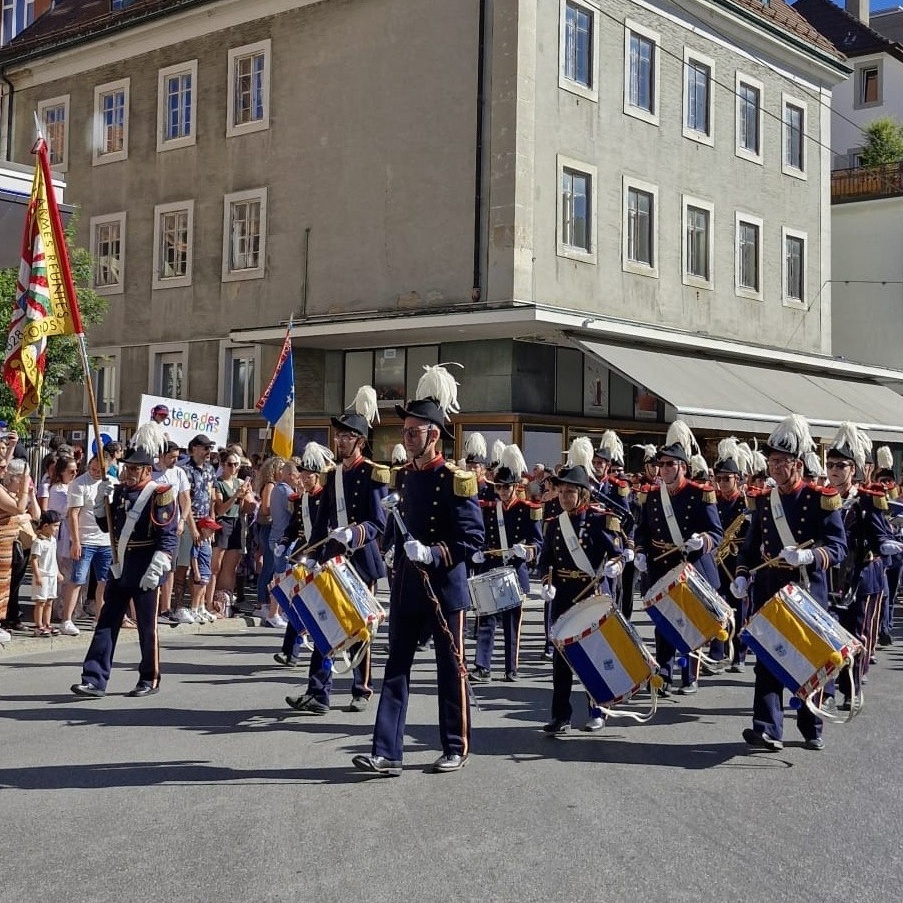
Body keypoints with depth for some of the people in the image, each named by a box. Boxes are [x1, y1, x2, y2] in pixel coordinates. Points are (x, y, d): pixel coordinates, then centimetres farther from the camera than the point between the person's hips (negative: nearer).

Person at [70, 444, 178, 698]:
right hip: (119, 568, 7)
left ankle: (150, 679, 18)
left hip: (144, 572, -7)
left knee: (147, 626, 4)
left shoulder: (159, 495, -11)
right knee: (106, 624, 4)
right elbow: (106, 526, 18)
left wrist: (155, 570, -23)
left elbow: (168, 538, -15)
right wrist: (101, 501, 1)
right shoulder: (120, 491, 10)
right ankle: (95, 680, 6)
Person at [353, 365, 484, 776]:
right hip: (406, 587, 7)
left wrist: (433, 554, -26)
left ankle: (456, 748, 20)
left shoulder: (455, 479, -12)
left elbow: (472, 538, -16)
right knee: (396, 669, 3)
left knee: (450, 669, 6)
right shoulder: (404, 476, 9)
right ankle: (387, 753, 4)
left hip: (444, 588, -6)